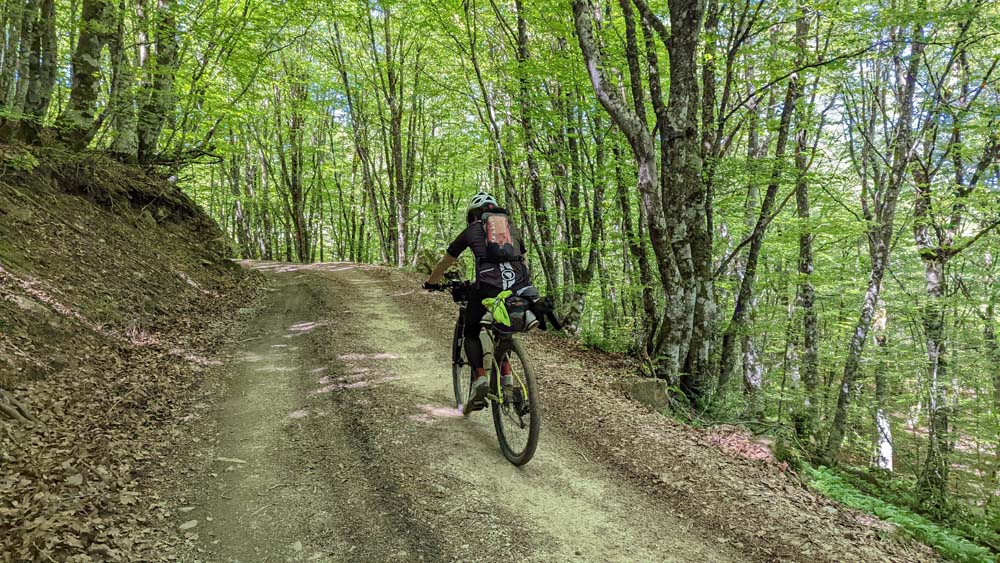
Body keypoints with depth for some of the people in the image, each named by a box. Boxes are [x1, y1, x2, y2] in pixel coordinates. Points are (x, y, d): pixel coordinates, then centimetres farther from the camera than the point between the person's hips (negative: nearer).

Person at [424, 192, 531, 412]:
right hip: (518, 286, 3)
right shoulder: (512, 227, 28)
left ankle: (480, 379, -4)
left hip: (488, 285, -3)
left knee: (471, 334, 17)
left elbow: (446, 261, 30)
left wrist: (431, 282, 46)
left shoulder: (472, 229, 20)